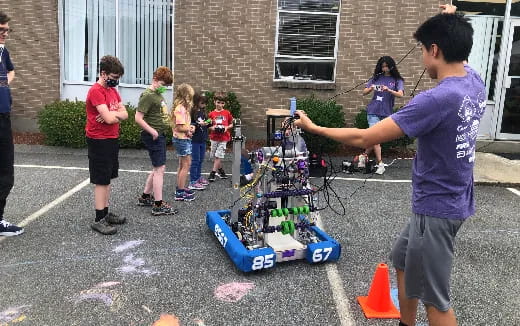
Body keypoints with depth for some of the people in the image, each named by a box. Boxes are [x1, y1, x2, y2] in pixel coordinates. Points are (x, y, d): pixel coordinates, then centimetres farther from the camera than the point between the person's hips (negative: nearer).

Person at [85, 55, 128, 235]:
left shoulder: (113, 90, 13)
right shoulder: (96, 91, -16)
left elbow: (125, 114, 5)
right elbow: (109, 118, -24)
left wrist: (112, 113, -15)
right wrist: (118, 113, -3)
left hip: (112, 139, 9)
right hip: (99, 141, -9)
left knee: (107, 179, 14)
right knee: (101, 181, -4)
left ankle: (105, 213, 25)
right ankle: (99, 220, 4)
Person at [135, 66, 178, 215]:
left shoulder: (159, 94, 13)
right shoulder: (148, 95, -15)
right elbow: (138, 118, -20)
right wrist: (152, 131, -23)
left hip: (160, 135, 10)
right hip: (153, 136, -10)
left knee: (157, 168, 17)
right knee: (160, 169, -7)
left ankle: (145, 197, 29)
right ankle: (158, 205, -2)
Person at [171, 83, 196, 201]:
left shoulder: (182, 107, 12)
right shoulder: (181, 109, -19)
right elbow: (180, 127, -25)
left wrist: (189, 127, -3)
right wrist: (191, 128, -10)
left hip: (184, 139, 10)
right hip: (182, 139, -10)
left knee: (182, 164, 18)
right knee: (186, 164, -5)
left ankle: (180, 188, 30)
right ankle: (180, 192, -1)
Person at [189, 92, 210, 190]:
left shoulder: (203, 111, 10)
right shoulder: (192, 112, -13)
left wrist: (208, 123, -1)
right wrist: (198, 124, -25)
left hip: (203, 139, 7)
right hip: (195, 139, -7)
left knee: (201, 160, 16)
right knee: (195, 160, -4)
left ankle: (198, 177, 31)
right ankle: (192, 182, 1)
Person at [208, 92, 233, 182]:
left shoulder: (227, 113, 0)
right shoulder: (212, 114, 1)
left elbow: (231, 124, 8)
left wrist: (227, 127, -11)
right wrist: (212, 128, -15)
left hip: (224, 138, -2)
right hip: (214, 137, 2)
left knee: (218, 156, -7)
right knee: (213, 156, 10)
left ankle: (213, 173, -1)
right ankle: (221, 170, 29)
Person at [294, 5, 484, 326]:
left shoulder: (436, 99, -28)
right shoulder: (475, 83, -1)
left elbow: (364, 138, -25)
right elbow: (459, 58, 30)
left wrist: (313, 128, -14)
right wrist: (451, 24, 27)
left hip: (437, 208, -9)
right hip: (453, 201, 9)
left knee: (434, 297, 5)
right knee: (403, 259, 25)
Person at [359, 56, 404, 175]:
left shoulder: (397, 80, 3)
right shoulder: (376, 77, 8)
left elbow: (400, 94, -13)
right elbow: (364, 93, 7)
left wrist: (388, 90, -30)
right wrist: (370, 88, -14)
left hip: (386, 113, 0)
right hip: (373, 111, 0)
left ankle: (364, 156, 28)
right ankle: (380, 164, -2)